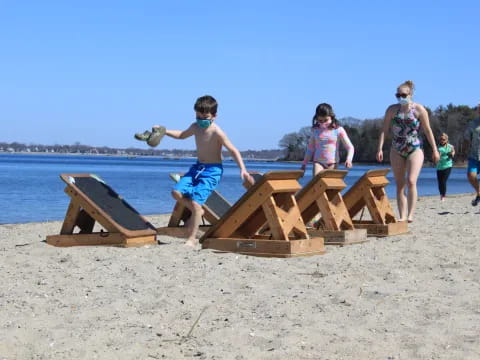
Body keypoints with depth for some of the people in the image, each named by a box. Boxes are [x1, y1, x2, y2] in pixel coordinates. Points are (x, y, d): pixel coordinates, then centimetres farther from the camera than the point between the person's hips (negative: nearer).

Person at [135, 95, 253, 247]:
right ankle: (197, 212, 16)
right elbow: (182, 135, 24)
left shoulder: (217, 133, -18)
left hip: (212, 170, -7)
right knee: (177, 192, -7)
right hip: (198, 167, 7)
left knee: (195, 201, -16)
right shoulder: (195, 127, 3)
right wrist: (164, 131, 14)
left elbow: (233, 151, -16)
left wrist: (243, 169, -25)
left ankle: (191, 239, -4)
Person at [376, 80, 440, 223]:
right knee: (400, 185, 4)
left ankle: (410, 215, -14)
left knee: (411, 182, -17)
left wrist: (434, 150, 1)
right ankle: (402, 216, 8)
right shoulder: (392, 109, -1)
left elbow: (428, 130, 0)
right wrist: (380, 148, -10)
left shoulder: (419, 109, -6)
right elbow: (384, 130, -1)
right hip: (397, 150, 3)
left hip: (415, 149, -3)